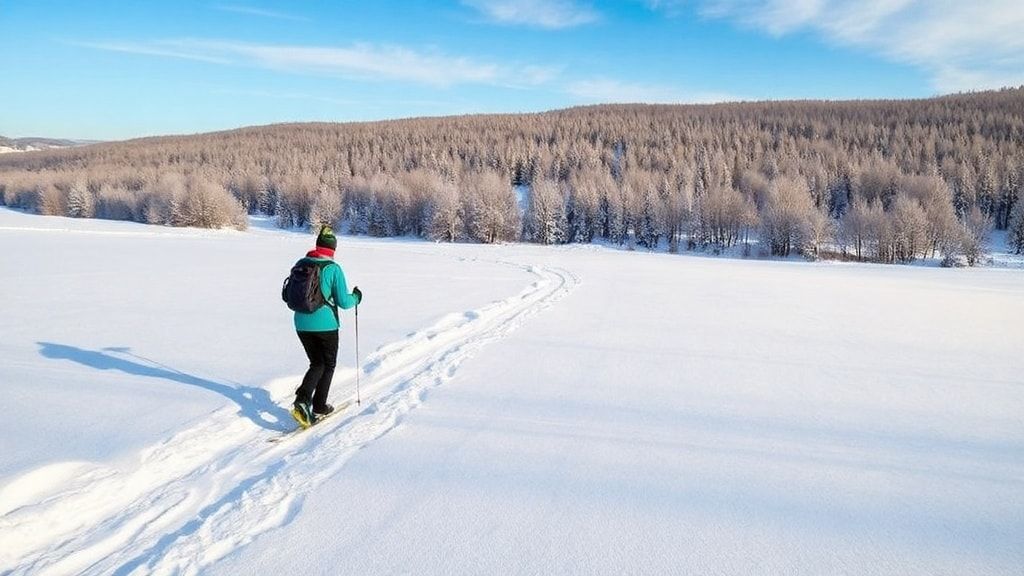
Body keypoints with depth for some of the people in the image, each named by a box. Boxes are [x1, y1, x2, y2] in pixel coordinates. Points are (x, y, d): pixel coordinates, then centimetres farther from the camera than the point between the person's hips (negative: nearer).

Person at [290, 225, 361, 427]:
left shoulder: (301, 264, 1)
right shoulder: (333, 269, -13)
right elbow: (343, 302, -11)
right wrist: (356, 297, 8)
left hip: (302, 324, 4)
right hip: (325, 325, -4)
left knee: (317, 364, 18)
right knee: (328, 365, 16)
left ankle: (302, 400, -2)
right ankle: (319, 407, 19)